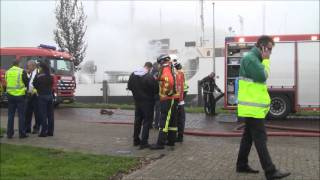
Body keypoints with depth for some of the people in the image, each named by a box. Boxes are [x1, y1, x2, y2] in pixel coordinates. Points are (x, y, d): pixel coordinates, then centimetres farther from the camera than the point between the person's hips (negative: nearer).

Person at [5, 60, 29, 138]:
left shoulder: (7, 72, 7)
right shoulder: (22, 71, -7)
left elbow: (6, 83, 15)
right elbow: (27, 82, -2)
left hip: (10, 95, 4)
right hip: (20, 95, -4)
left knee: (10, 115, 11)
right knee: (21, 115, 2)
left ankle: (9, 133, 13)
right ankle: (22, 133, 4)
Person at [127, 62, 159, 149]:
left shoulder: (133, 75, 0)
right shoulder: (149, 77, -21)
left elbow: (129, 87, 8)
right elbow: (156, 89, -17)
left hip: (137, 101, 6)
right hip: (147, 102, -6)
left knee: (137, 120, 18)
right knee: (147, 121, 1)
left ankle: (136, 140, 26)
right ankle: (144, 142, -1)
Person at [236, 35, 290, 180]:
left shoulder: (255, 59, 18)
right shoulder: (250, 58, -14)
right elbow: (262, 76, -21)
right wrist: (265, 60, -10)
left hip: (253, 107, 10)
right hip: (252, 108, -10)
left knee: (248, 136, 14)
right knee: (260, 139, -8)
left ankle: (241, 165, 23)